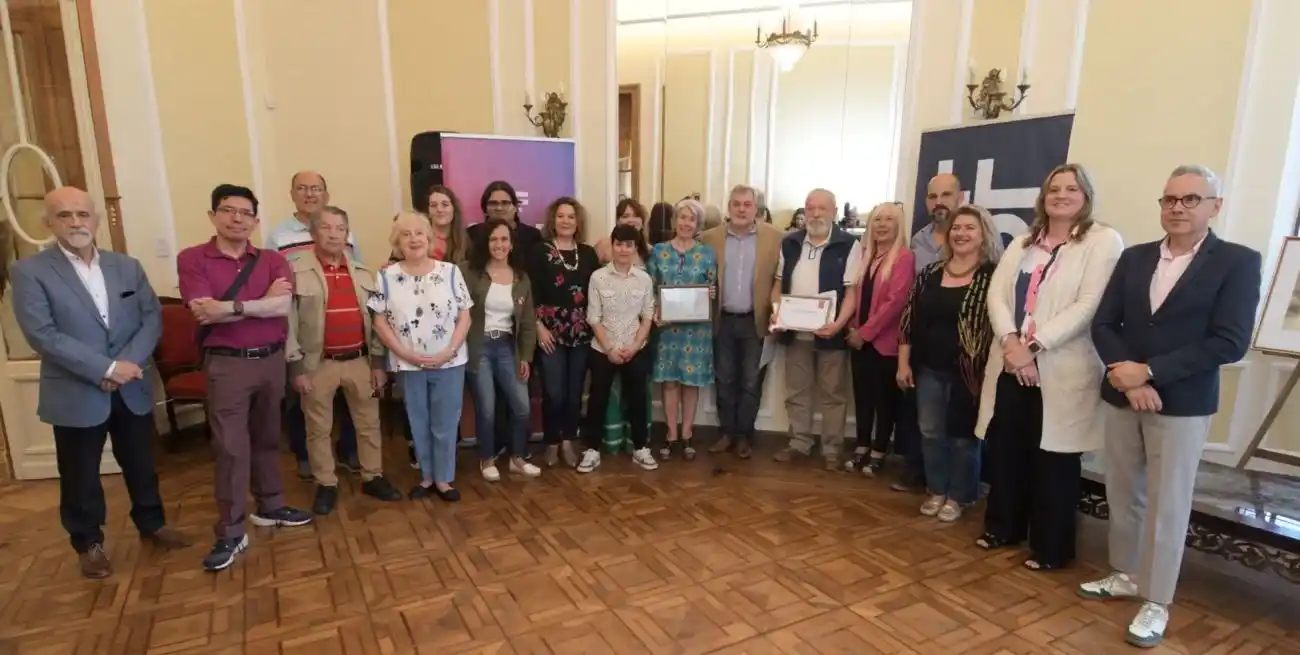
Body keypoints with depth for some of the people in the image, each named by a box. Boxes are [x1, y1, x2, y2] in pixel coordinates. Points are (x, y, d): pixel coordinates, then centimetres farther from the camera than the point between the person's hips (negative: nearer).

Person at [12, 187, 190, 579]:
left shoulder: (128, 267, 5)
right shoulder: (29, 272, -7)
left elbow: (152, 318, 0)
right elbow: (42, 334, -16)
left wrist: (128, 362, -15)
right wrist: (106, 369, -21)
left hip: (132, 390, 3)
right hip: (74, 395, -3)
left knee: (141, 465, 17)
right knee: (80, 477, 12)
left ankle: (151, 524, 35)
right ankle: (88, 544, 31)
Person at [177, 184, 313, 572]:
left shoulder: (273, 260, 4)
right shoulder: (192, 259, -3)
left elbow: (283, 306, -12)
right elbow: (205, 313, -17)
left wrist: (229, 307, -16)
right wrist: (262, 302, -13)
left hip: (272, 360, 3)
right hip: (226, 364, -3)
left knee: (268, 439, 16)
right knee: (231, 448, 0)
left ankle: (270, 507, 32)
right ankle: (230, 533, 10)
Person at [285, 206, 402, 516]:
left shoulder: (363, 273, 4)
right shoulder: (297, 272, -7)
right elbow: (289, 322, -7)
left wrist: (378, 363, 4)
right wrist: (296, 367, -9)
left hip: (360, 361, 3)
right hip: (318, 363, -3)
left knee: (369, 423, 12)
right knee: (319, 429, 10)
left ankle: (373, 478, 27)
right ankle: (326, 485, 25)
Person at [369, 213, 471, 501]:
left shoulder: (450, 271, -3)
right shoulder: (386, 276, -2)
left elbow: (464, 316, -2)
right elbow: (380, 321, -1)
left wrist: (449, 351, -12)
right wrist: (404, 353, -11)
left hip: (449, 363, -1)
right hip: (408, 365, 1)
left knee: (445, 424, 8)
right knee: (418, 424, 14)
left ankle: (443, 479, 24)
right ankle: (427, 476, 31)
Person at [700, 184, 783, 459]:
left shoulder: (775, 238, -2)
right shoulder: (709, 238, 1)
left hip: (755, 321, -1)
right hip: (722, 320, 1)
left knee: (750, 382, 8)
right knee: (724, 380, 10)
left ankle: (744, 435, 20)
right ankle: (726, 432, 23)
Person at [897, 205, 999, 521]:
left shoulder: (993, 276, -7)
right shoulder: (930, 273, 6)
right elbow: (910, 317, 7)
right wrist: (904, 362, 4)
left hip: (968, 371, -4)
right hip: (929, 367, 4)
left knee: (963, 435, 9)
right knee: (930, 432, 13)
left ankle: (958, 496, 26)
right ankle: (936, 490, 31)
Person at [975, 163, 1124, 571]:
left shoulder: (1104, 241, -2)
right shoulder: (1022, 243, 15)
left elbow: (1087, 306, -13)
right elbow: (996, 293, 3)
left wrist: (1033, 345, -18)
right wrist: (1011, 341, -13)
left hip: (1061, 369, -5)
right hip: (1010, 363, 5)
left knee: (1053, 461, 4)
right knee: (1005, 451, 11)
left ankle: (1050, 547, 20)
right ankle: (1003, 527, 29)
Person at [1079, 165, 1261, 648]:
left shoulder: (1238, 262, -5)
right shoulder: (1134, 258, 6)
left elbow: (1230, 343, -14)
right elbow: (1103, 324, 2)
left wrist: (1148, 372, -17)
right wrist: (1125, 375, -13)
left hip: (1182, 405, -4)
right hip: (1120, 396, 4)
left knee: (1166, 506, 6)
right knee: (1123, 495, 14)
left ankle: (1156, 602, 20)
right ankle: (1125, 575, 32)